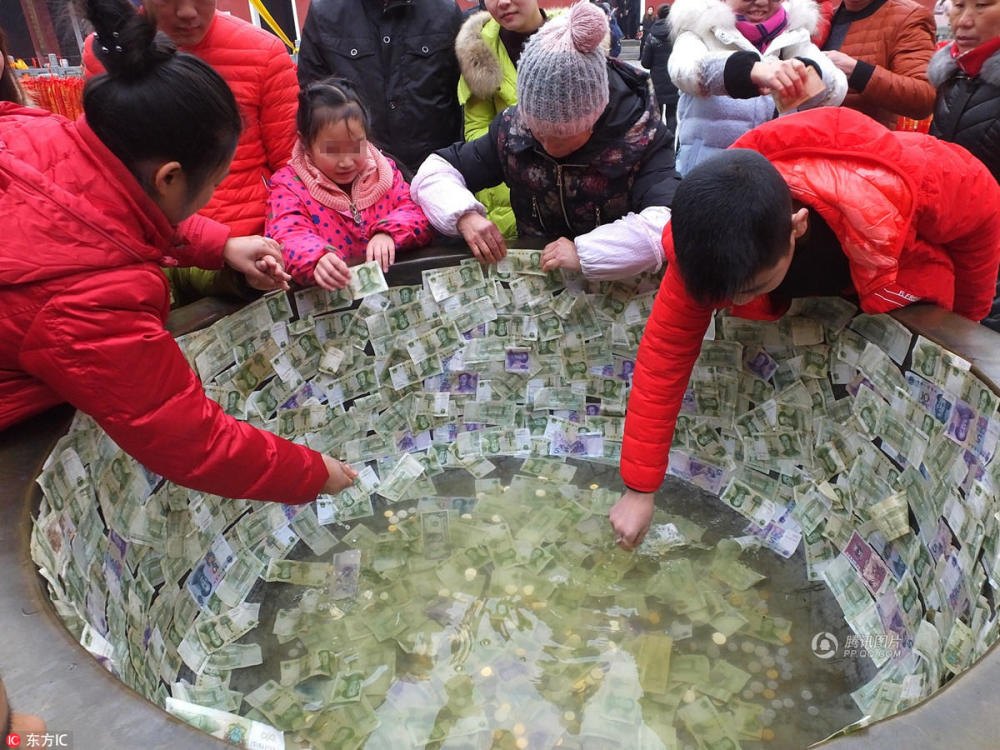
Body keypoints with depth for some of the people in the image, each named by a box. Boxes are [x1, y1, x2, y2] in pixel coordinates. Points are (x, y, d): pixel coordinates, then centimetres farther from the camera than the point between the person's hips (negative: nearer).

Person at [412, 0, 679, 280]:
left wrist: (584, 252, -32)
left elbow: (676, 225, -28)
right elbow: (433, 171, 0)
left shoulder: (638, 138, -15)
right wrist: (464, 215, -18)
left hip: (618, 288, -2)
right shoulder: (514, 129, -6)